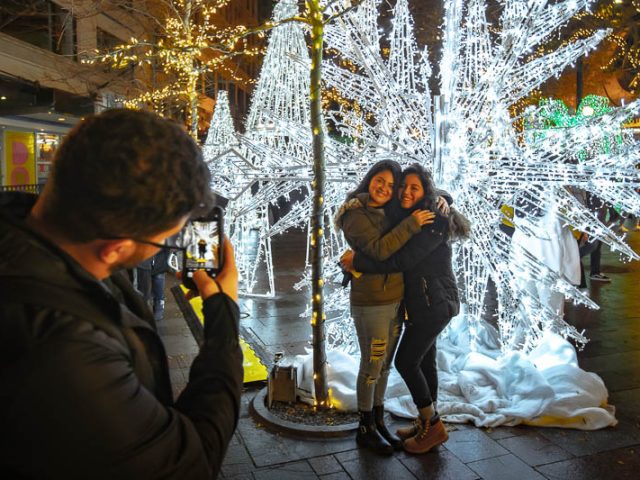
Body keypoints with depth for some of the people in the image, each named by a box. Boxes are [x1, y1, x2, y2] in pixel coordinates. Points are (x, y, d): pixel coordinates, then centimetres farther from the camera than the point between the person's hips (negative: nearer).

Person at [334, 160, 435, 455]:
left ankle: (379, 422, 32)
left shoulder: (390, 212, 10)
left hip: (395, 300, 7)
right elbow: (379, 249, -25)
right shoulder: (356, 215, -11)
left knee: (384, 366, 16)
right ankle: (366, 429, 21)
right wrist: (411, 224, -23)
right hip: (370, 303, -7)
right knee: (371, 367, 4)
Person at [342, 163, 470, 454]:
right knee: (424, 360, 15)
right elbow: (388, 251, 9)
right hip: (420, 303, 9)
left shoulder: (434, 223, -18)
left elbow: (402, 260, -25)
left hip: (434, 304, -9)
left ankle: (433, 426, 9)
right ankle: (427, 423, 28)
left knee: (405, 361, -6)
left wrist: (358, 261, -21)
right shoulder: (405, 218, 11)